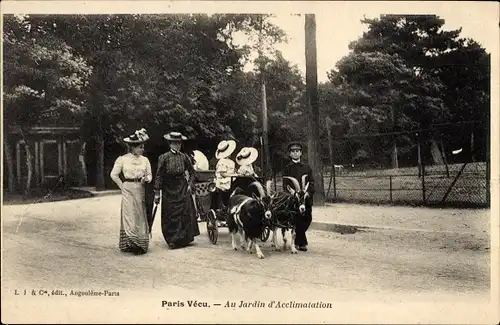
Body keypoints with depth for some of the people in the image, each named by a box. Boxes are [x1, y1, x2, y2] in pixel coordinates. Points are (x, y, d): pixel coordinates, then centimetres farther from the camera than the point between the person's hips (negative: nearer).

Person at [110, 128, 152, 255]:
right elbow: (114, 174, 2)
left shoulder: (145, 160, 7)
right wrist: (122, 186, 0)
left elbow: (149, 175, 11)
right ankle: (131, 243, -4)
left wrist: (146, 178, -11)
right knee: (130, 215, -7)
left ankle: (141, 244, 13)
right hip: (128, 190, -3)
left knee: (140, 216, 5)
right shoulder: (122, 159, -2)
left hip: (140, 190, 3)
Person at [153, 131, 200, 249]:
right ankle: (172, 240, 12)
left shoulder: (184, 157, 7)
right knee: (170, 216, 1)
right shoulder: (164, 157, -1)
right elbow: (158, 176, -3)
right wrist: (157, 192, -8)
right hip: (169, 190, -2)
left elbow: (192, 172, 17)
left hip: (183, 189, 2)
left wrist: (190, 184, 2)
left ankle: (184, 238, 7)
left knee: (185, 213, -4)